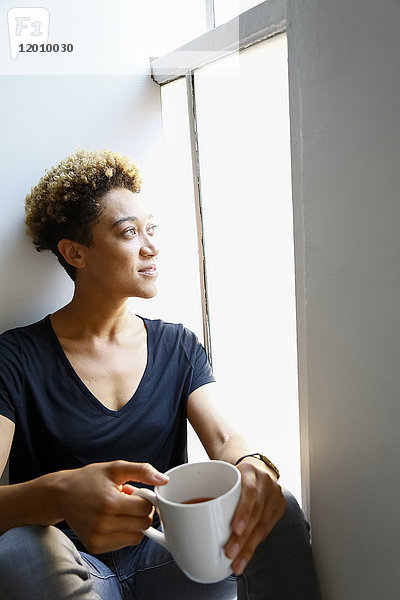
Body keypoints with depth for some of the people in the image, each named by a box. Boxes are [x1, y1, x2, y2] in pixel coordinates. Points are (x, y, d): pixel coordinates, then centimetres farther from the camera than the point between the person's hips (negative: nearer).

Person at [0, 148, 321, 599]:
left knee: (276, 510, -24)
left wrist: (250, 466, -32)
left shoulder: (178, 346, 5)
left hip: (168, 560, 2)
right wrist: (58, 496, -41)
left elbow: (222, 437, -7)